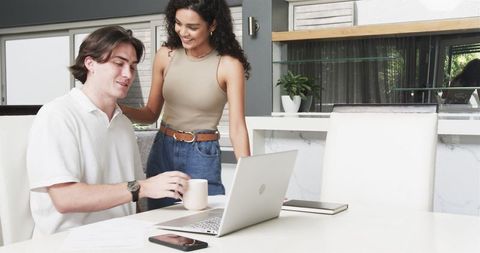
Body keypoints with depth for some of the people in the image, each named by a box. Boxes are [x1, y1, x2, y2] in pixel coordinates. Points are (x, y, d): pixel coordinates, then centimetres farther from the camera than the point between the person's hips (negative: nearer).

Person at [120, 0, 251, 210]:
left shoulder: (229, 65, -13)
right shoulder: (165, 55, -2)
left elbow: (237, 128, -14)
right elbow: (151, 113, 6)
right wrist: (116, 108, -12)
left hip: (203, 157, -4)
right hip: (162, 152, 4)